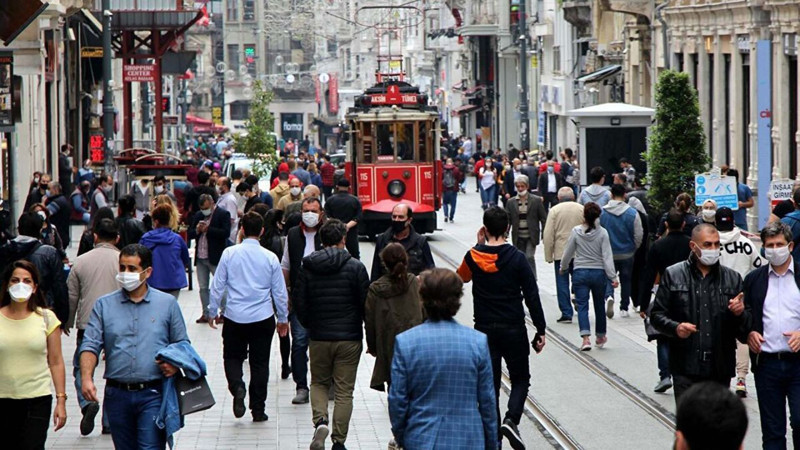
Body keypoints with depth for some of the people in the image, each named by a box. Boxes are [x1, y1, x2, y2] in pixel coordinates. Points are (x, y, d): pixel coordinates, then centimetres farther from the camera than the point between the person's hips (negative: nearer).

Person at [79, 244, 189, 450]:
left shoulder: (167, 303, 6)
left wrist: (176, 363, -11)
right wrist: (86, 378, -16)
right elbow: (90, 345, 0)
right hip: (117, 394, 2)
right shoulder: (104, 305, 8)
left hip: (153, 395, -2)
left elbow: (182, 344, 10)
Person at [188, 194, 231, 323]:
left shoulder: (223, 214, -6)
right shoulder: (197, 215, 11)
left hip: (215, 258, -6)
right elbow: (189, 234, 10)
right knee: (203, 288, 10)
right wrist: (197, 230, -12)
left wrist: (207, 229, -18)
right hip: (200, 258, 6)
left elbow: (226, 233, -18)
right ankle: (206, 313, 18)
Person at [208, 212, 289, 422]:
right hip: (263, 318, 1)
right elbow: (280, 292, 3)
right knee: (260, 362, 10)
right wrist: (283, 318, 17)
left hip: (234, 318, -1)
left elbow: (217, 286, -2)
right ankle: (258, 409, 11)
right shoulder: (270, 258, -4)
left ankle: (237, 386, -14)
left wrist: (212, 312, 12)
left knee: (233, 357, 15)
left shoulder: (229, 254, -6)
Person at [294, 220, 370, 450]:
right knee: (344, 391, 6)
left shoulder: (307, 267, -2)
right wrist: (368, 332, 10)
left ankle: (320, 421, -8)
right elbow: (366, 304, -5)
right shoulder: (355, 267, -8)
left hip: (318, 337, 2)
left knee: (319, 383, 19)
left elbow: (299, 303, 1)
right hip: (349, 338, -2)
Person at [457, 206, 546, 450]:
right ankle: (511, 419, -12)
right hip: (514, 329, -2)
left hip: (484, 330, 2)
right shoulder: (517, 258, -10)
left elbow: (462, 276, 21)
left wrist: (479, 244, 18)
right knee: (520, 379, 13)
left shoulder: (473, 257, -3)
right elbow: (532, 296, -9)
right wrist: (540, 330, -2)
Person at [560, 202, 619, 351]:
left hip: (580, 273, -1)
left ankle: (586, 338, -20)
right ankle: (600, 337, 31)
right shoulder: (602, 233, -7)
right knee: (599, 305, 17)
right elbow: (607, 256, -11)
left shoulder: (576, 231, -5)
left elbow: (568, 253, 3)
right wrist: (613, 276, -11)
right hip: (599, 272, 1)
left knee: (582, 306, -2)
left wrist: (563, 268, 20)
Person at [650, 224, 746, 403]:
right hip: (686, 368, -2)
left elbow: (745, 324, 14)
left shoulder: (732, 278, 11)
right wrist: (675, 328, -15)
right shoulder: (673, 275, 5)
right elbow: (657, 315, 5)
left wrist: (739, 313, -10)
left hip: (720, 368, 2)